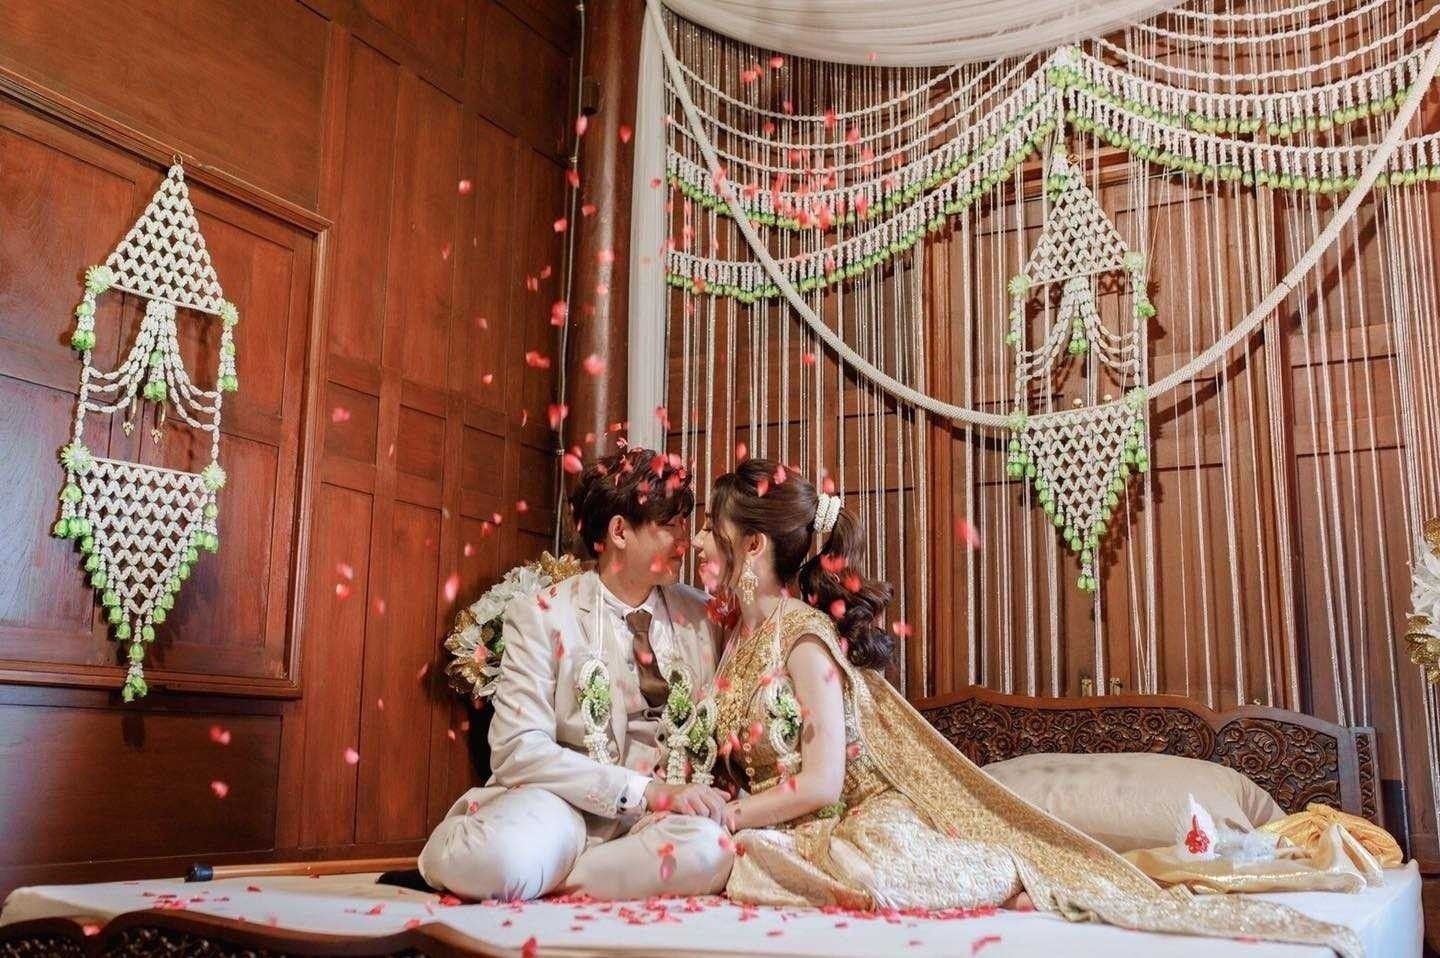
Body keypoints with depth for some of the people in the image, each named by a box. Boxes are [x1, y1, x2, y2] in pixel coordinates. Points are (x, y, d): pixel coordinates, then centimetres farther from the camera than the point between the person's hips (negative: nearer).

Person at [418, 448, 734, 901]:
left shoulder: (700, 617, 9)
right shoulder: (541, 617, -3)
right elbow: (520, 749, -12)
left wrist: (704, 794, -7)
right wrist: (647, 790, -20)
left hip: (663, 818, 4)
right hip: (563, 806, -3)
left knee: (708, 849, -34)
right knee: (496, 861, -38)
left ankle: (542, 883, -13)